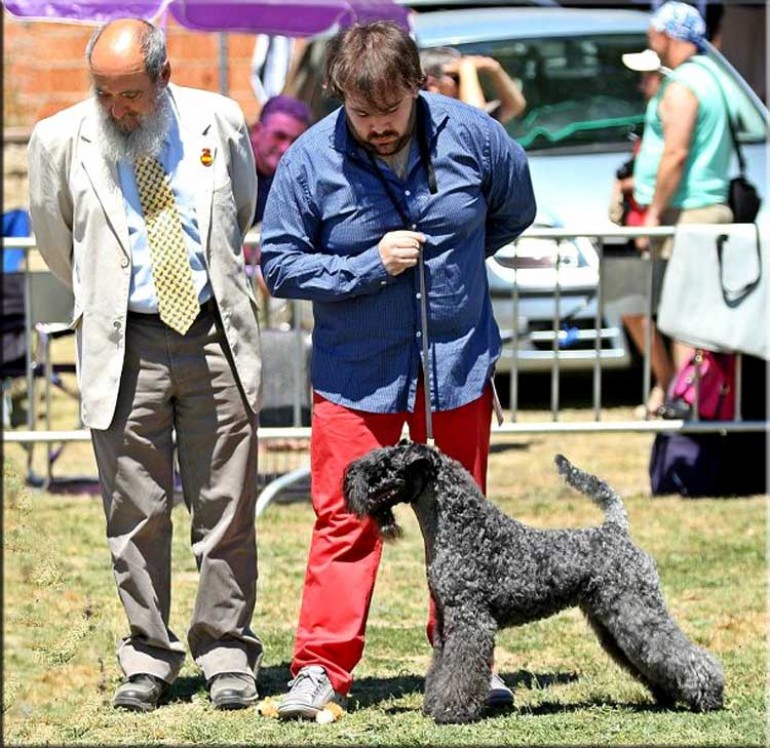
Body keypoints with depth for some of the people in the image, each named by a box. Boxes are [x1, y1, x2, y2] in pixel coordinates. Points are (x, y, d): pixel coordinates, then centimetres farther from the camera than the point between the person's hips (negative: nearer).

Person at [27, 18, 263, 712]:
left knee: (226, 510, 3)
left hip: (217, 336, 1)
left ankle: (226, 656, 11)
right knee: (137, 516, 3)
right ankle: (148, 660, 13)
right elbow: (52, 234, 15)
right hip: (124, 344, -1)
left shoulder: (219, 121, 1)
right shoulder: (61, 139, -3)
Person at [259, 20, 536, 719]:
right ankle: (320, 669, 1)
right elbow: (280, 265, -9)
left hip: (458, 364, 2)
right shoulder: (310, 160, -14)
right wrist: (369, 267, -19)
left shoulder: (473, 136, -8)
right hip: (356, 372, -2)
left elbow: (514, 212, 11)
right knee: (346, 519, -3)